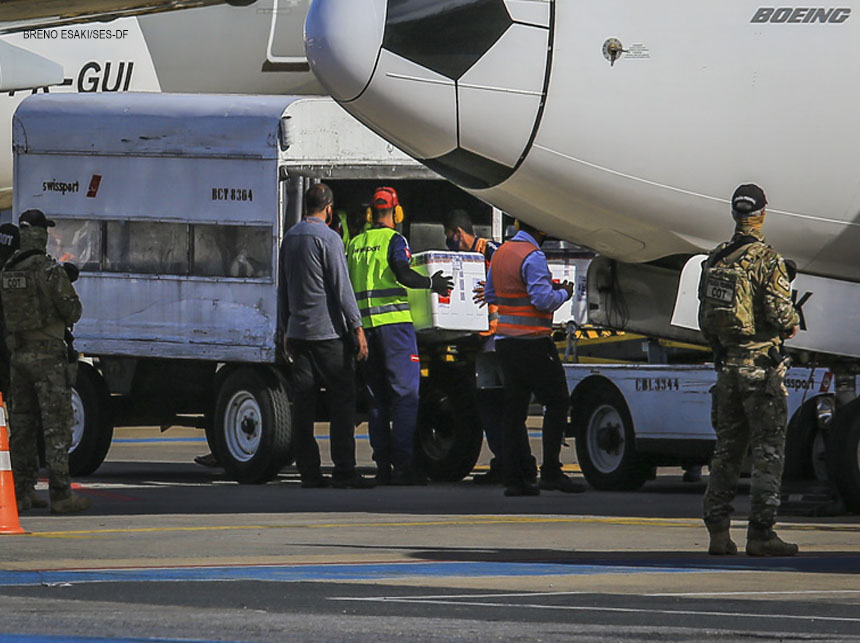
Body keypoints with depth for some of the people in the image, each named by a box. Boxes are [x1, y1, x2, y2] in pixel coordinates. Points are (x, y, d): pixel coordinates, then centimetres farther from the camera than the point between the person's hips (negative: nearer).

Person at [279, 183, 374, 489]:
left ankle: (309, 471, 3)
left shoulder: (290, 237, 12)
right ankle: (344, 471, -7)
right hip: (328, 331, -7)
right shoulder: (328, 238, -10)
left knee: (303, 403, 4)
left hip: (298, 330, 7)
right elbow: (342, 287, -13)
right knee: (342, 400, -3)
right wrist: (357, 328, -10)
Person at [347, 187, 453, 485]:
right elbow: (402, 273, -17)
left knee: (377, 396, 9)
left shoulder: (355, 244, 16)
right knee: (405, 393, -6)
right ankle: (403, 463, -13)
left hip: (364, 324, 6)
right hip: (393, 320, -6)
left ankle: (382, 463, 7)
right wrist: (432, 283, -4)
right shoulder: (393, 239, -3)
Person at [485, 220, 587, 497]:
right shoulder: (532, 257, -14)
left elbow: (490, 295, 22)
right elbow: (543, 300, -20)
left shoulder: (501, 253, 12)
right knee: (556, 402, 0)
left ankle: (514, 477, 5)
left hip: (505, 339, 8)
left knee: (514, 408, 7)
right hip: (532, 342, -8)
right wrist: (563, 293, -1)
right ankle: (551, 472, -5)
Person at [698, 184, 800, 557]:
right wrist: (791, 326, 5)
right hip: (761, 365, -6)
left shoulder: (714, 261, 9)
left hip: (726, 366, 6)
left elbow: (705, 318, 14)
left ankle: (718, 531, 10)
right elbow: (780, 313, -17)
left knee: (727, 449, 12)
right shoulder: (766, 260, -12)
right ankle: (760, 533, -6)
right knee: (769, 450, -2)